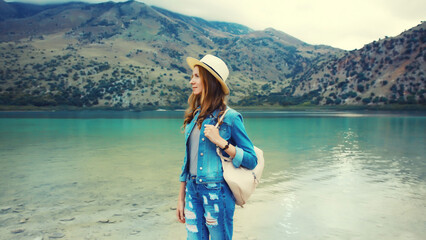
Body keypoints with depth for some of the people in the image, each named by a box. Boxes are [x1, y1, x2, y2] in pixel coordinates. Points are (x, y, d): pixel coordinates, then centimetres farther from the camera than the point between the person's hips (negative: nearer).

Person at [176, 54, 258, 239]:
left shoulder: (229, 117, -10)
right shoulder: (194, 116, 7)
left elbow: (251, 160, -10)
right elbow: (188, 160, 12)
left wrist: (220, 141, -20)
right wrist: (181, 198, 14)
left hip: (217, 192, -5)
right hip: (193, 190, 6)